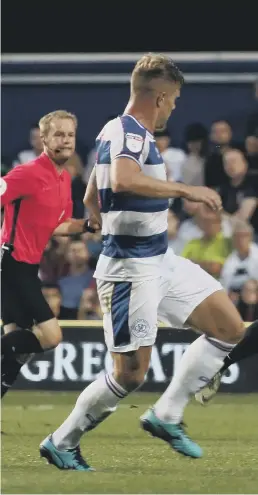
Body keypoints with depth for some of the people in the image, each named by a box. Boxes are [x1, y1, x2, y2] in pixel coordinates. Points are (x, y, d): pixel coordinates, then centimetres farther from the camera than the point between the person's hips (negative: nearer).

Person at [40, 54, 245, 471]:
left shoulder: (117, 131, 14)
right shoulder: (131, 133, -17)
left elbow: (92, 200, 24)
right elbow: (122, 180, -39)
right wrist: (184, 190, -33)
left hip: (160, 262, 10)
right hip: (132, 271, -10)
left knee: (230, 328, 5)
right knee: (131, 374, -6)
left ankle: (166, 415, 9)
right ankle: (61, 443, 11)